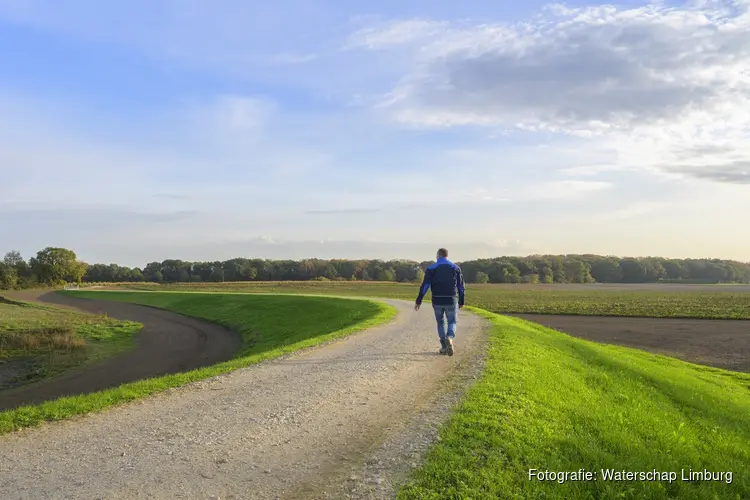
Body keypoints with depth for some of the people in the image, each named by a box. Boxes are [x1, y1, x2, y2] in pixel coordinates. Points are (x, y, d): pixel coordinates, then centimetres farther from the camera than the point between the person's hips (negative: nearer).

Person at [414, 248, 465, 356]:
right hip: (451, 301, 0)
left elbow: (424, 286, -7)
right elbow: (461, 287, 6)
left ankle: (444, 347, 17)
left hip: (437, 301, 0)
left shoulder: (431, 268, -1)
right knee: (452, 322, 12)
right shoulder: (455, 268, 4)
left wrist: (418, 301, -3)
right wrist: (461, 302, 15)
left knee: (440, 323, 18)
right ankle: (449, 338, -19)